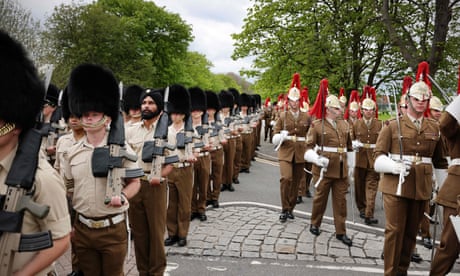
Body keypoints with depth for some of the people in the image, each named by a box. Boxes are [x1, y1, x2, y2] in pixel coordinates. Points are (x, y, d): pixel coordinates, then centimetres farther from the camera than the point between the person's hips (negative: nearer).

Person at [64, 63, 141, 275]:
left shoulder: (121, 149, -8)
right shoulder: (73, 152, 2)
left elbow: (135, 183, -1)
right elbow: (67, 187, 12)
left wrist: (122, 197, -22)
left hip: (113, 229, -3)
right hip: (82, 228, 4)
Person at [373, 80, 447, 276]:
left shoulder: (434, 128, 9)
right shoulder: (393, 126, -1)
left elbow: (440, 160, 16)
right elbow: (378, 156, -3)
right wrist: (394, 166, -21)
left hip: (421, 188, 3)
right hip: (395, 185, -3)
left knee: (411, 231, 11)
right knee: (395, 229, -2)